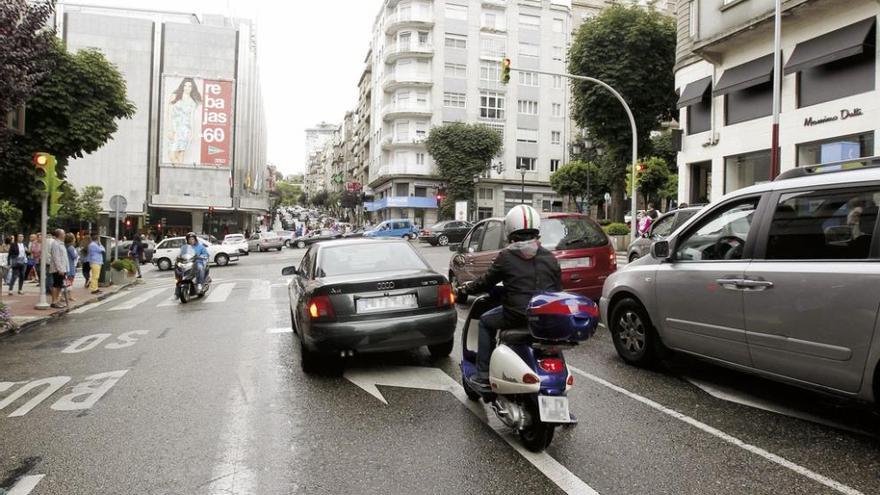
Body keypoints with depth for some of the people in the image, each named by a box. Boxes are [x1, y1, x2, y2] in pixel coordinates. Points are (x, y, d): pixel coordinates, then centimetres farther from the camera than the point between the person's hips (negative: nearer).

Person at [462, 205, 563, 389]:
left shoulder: (506, 257, -5)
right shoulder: (550, 259, 6)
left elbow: (486, 282, 4)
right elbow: (558, 290, 12)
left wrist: (467, 288, 22)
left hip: (517, 315, -5)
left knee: (485, 322, 20)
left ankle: (483, 375, 14)